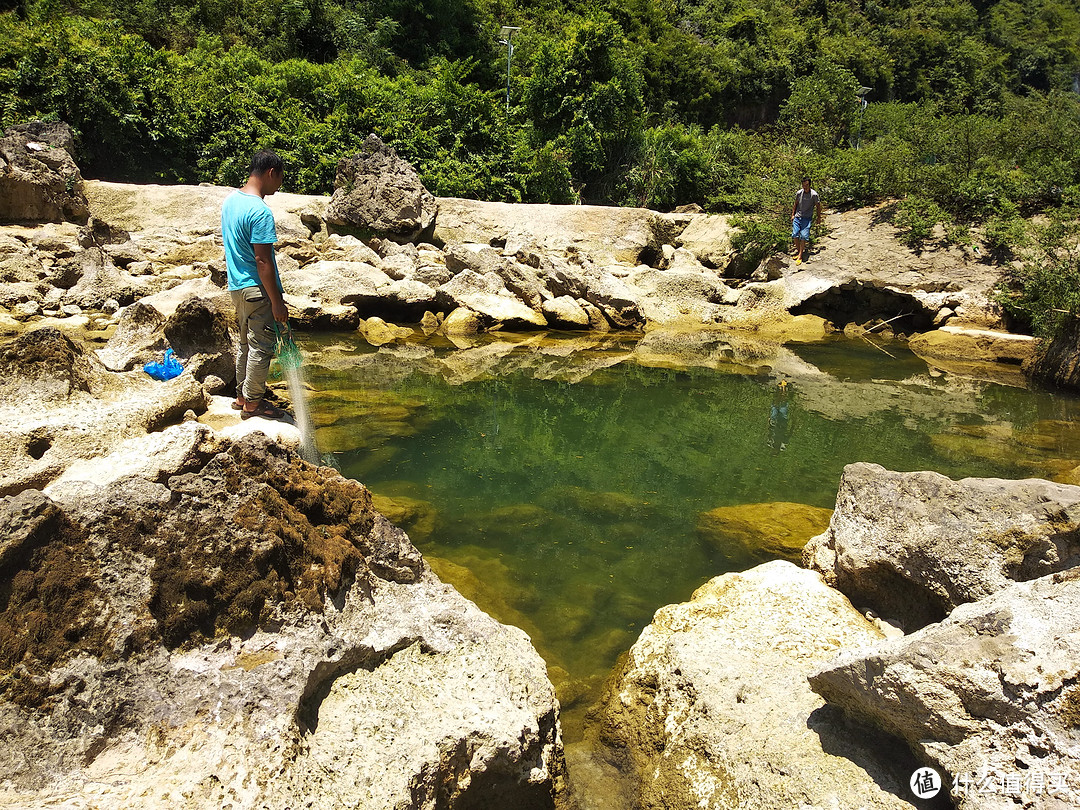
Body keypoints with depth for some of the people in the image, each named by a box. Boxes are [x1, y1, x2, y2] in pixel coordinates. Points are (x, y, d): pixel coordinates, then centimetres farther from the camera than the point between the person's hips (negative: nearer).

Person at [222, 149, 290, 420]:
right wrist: (277, 302, -18)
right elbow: (262, 260, -22)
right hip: (257, 289, -9)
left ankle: (242, 395, 30)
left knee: (247, 344, 20)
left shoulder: (230, 199, 9)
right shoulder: (260, 211, -21)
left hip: (237, 285, 9)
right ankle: (252, 403, 12)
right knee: (262, 347, 2)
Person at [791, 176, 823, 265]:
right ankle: (798, 251, 15)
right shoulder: (799, 193, 1)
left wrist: (819, 217, 7)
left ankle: (800, 256, -7)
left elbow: (818, 206, 2)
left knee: (804, 236, -12)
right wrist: (793, 215, 16)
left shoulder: (814, 194, -10)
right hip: (797, 216, 4)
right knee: (795, 235, -5)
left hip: (807, 218, -4)